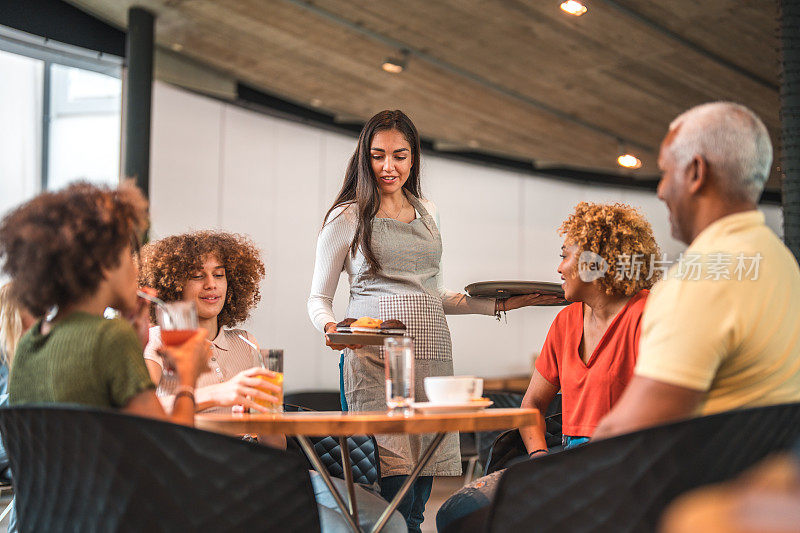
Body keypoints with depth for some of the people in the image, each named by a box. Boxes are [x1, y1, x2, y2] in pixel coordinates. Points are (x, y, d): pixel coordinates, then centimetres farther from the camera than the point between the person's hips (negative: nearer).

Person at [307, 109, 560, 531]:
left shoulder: (427, 213, 20)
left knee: (417, 496, 0)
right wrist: (331, 329, -15)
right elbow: (318, 298, 7)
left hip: (431, 353, 5)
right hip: (373, 358, -4)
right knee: (395, 497, -14)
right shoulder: (347, 217, 5)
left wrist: (497, 303, 17)